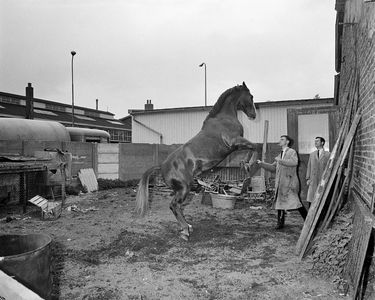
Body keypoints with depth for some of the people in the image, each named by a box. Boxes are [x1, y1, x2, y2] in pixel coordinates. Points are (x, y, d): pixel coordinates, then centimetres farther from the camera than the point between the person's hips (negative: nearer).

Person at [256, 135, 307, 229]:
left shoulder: (292, 152, -3)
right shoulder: (280, 155, 22)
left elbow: (294, 162, -24)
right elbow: (273, 168, 26)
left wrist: (280, 160, -24)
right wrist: (261, 163, 16)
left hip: (289, 182, -8)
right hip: (280, 183, 8)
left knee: (295, 201, -10)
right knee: (280, 202, 8)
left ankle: (307, 219, 4)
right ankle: (280, 223, 17)